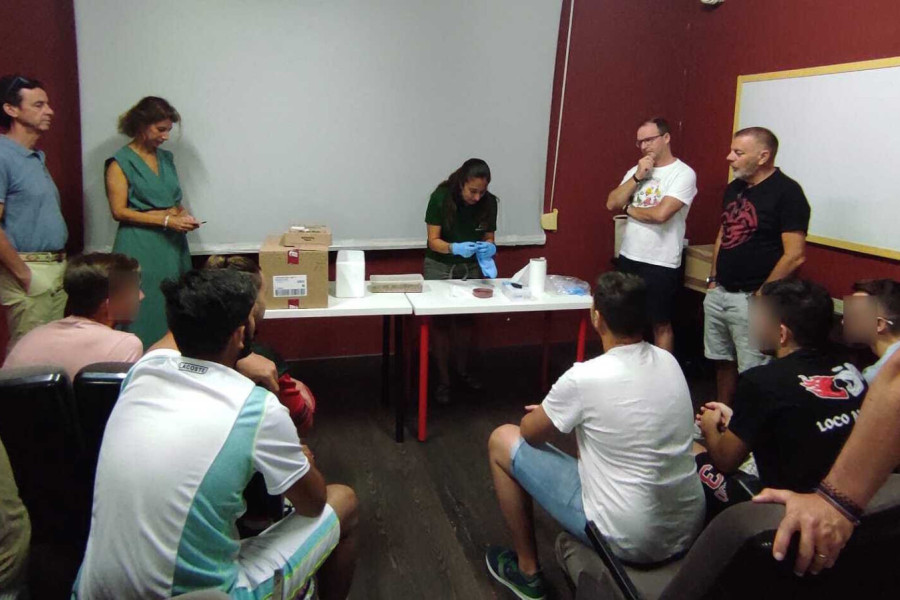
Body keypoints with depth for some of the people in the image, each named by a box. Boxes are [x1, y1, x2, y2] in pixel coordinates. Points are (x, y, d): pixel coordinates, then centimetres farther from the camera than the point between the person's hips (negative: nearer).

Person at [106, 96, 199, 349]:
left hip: (173, 245, 6)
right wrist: (166, 220, -16)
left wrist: (183, 214, 0)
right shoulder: (121, 163, -4)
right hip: (141, 248, -6)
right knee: (146, 313, -4)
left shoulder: (166, 158, 14)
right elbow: (120, 211, -10)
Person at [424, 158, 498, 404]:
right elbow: (434, 240, -21)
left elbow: (489, 238, -5)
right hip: (440, 266, -3)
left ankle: (463, 371, 30)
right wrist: (456, 248, -39)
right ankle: (443, 380, 10)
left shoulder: (489, 202, -14)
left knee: (465, 319, 11)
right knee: (442, 322, 1)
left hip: (471, 266, 3)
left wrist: (489, 249, -28)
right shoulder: (441, 197, -22)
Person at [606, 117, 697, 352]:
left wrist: (629, 209, -5)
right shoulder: (636, 170, 10)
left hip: (661, 264, -6)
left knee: (661, 325, 7)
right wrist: (637, 177, -9)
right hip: (627, 258, 7)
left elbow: (660, 214, -22)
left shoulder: (683, 173, -11)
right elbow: (612, 204, 0)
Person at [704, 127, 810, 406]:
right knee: (722, 362, 17)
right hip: (719, 293, 8)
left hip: (750, 299, -7)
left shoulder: (786, 192, -12)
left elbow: (795, 255, -16)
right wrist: (713, 279, 14)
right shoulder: (733, 188, 11)